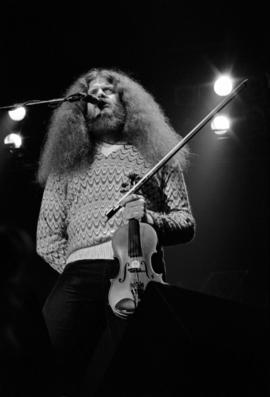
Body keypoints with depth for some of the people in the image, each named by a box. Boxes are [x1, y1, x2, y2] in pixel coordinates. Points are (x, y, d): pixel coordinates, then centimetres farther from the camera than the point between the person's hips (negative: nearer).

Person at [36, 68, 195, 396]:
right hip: (78, 279, 1)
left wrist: (149, 218, -3)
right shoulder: (65, 164, 27)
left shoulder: (157, 155, 24)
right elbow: (47, 238, 18)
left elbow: (187, 224, 18)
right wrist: (78, 270, 1)